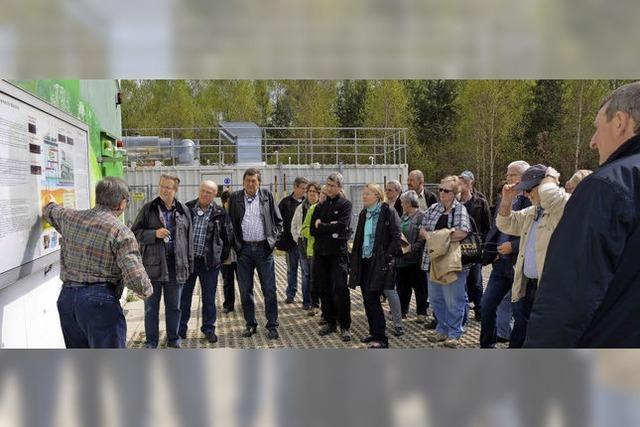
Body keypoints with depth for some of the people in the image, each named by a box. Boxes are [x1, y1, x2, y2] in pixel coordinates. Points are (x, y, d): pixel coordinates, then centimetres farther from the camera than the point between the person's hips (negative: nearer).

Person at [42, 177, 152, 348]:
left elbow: (51, 212, 32)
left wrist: (51, 203, 56)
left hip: (66, 296, 7)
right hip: (100, 301, -7)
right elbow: (135, 277, -22)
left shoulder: (69, 217, 6)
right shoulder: (121, 232, -14)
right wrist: (146, 291, 0)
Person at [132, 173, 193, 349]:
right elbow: (135, 232, 1)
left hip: (176, 266, 1)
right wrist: (154, 234, -17)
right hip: (153, 266, -1)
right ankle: (151, 342, 22)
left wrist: (189, 264, 6)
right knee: (151, 307, 8)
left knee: (174, 306, 12)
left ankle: (173, 339, 27)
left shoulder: (183, 210, 6)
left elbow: (189, 238, 9)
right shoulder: (148, 209, 1)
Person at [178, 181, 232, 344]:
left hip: (209, 262, -1)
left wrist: (223, 257, 4)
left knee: (209, 298, 9)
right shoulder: (187, 208, 1)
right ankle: (180, 329, 24)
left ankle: (209, 329, 23)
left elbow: (226, 237, 7)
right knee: (183, 296, 10)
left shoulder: (220, 214, -1)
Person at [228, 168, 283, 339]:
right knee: (245, 290, 9)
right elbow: (230, 222, 7)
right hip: (243, 249, 1)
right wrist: (234, 244, 0)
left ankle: (272, 326, 11)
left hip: (264, 248, -1)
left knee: (269, 289, 1)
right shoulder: (235, 198, 5)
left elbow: (278, 220, 9)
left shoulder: (267, 196, 4)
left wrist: (273, 238, -1)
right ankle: (250, 324, 22)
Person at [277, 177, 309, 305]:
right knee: (291, 270, 14)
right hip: (291, 242, 1)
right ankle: (290, 294, 28)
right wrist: (280, 241, -8)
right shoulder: (286, 202, 1)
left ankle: (308, 297, 14)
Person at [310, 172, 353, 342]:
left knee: (340, 289, -7)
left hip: (338, 253, -5)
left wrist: (321, 226, -7)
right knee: (325, 289, 9)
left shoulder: (345, 204, -1)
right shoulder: (321, 206, 13)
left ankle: (345, 326, 1)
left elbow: (342, 226, -16)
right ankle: (330, 322, 21)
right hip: (321, 252, 5)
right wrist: (331, 229, -11)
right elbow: (312, 230, 3)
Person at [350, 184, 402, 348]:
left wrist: (386, 256, -17)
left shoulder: (388, 212, -8)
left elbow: (396, 238, -11)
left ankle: (381, 339, 0)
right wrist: (355, 258, 12)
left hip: (379, 263, -7)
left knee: (372, 299, -9)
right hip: (364, 261, 7)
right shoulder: (363, 214, 13)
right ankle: (374, 333, 24)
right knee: (367, 299, 10)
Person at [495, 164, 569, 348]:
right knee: (519, 335, 22)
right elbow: (506, 225, 22)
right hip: (527, 285, 9)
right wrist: (507, 199, 6)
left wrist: (550, 178, -10)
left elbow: (548, 193, -33)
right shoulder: (532, 212, 15)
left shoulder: (565, 205, -13)